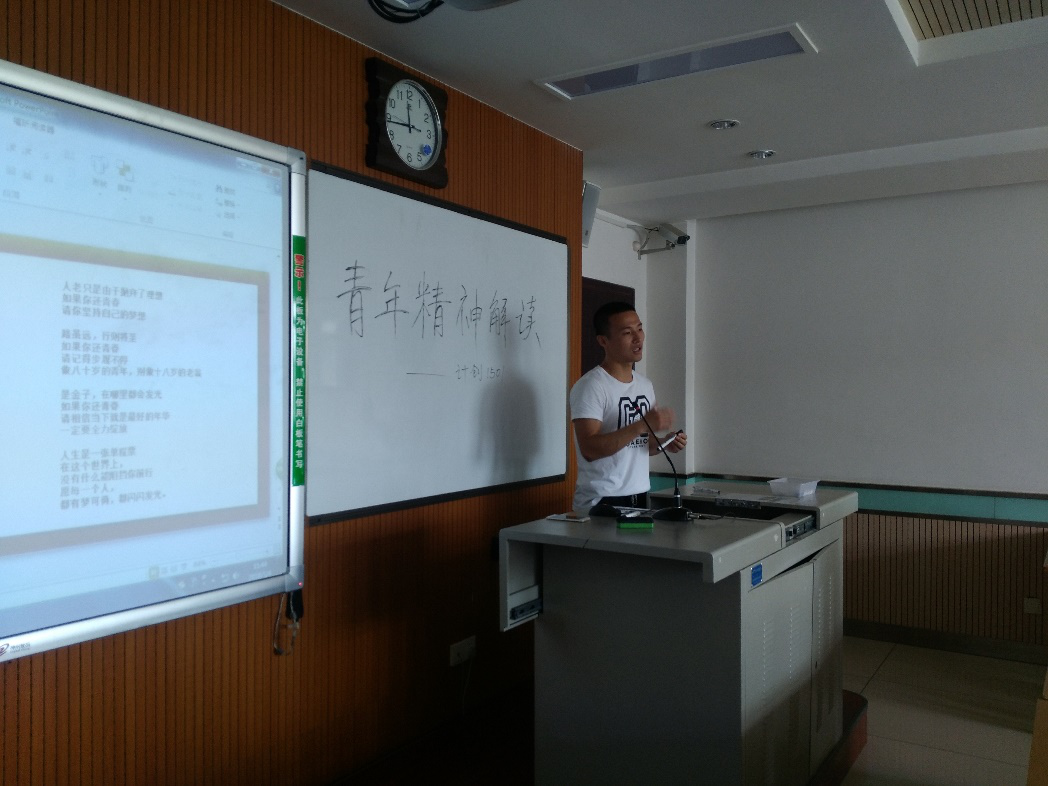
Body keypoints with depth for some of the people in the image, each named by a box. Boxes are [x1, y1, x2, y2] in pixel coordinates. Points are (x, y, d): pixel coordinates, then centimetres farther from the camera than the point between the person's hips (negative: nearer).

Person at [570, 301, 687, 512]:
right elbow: (590, 449, -23)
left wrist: (664, 443, 0)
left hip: (640, 497, 7)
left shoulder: (645, 384, 12)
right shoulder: (590, 386, -13)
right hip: (600, 502, -7)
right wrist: (642, 425, -26)